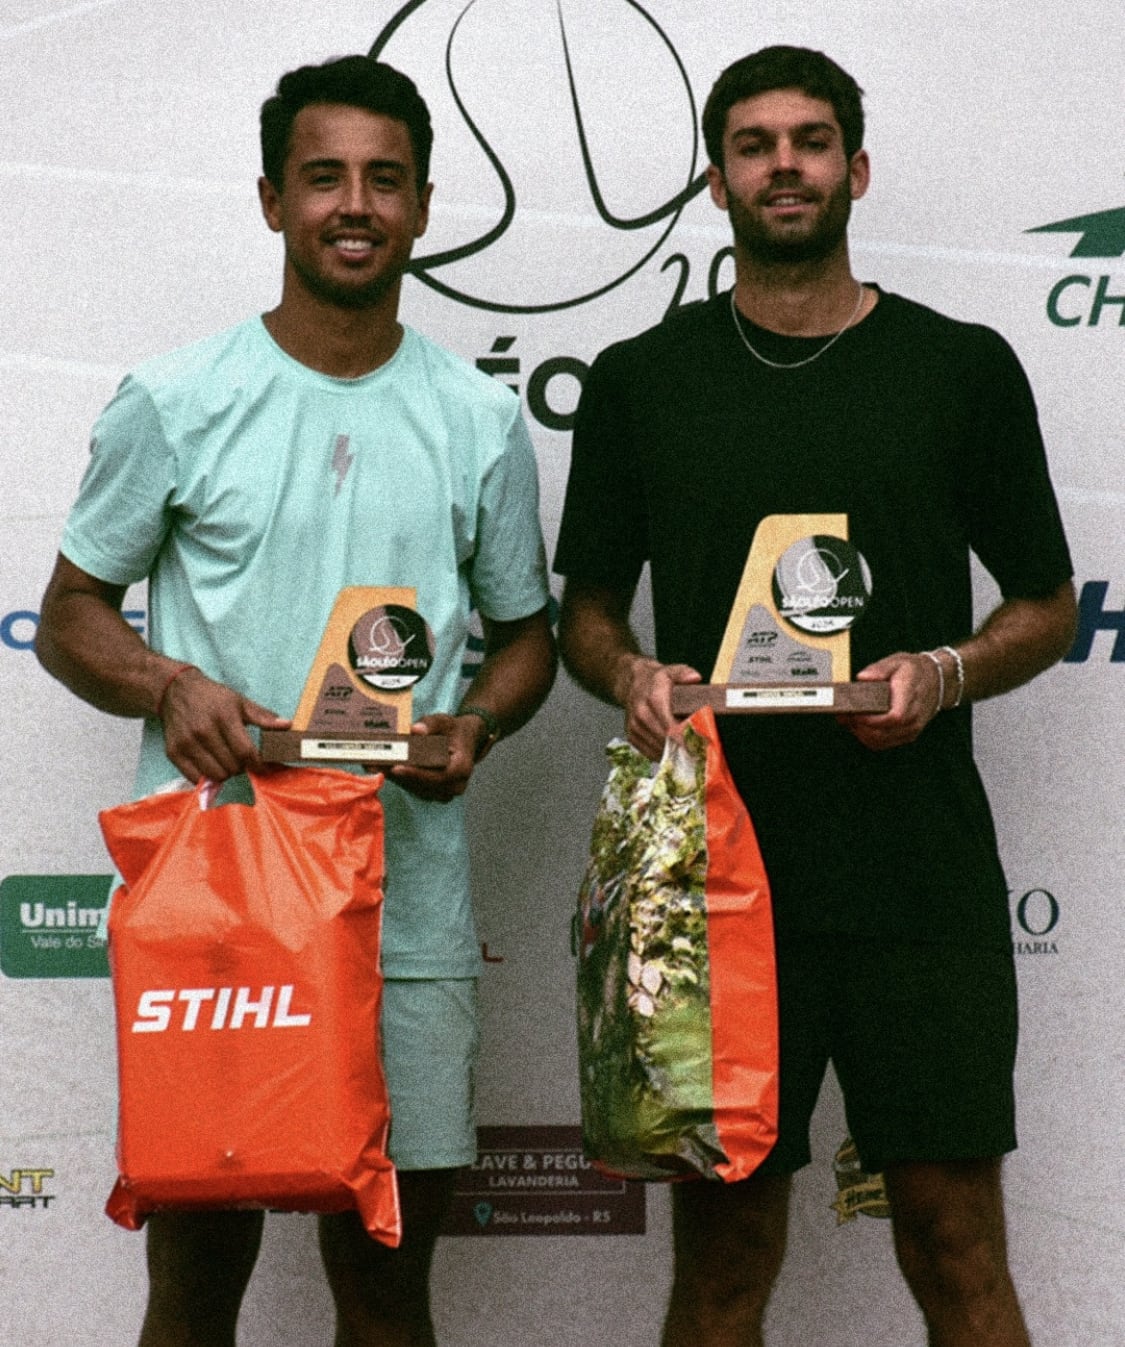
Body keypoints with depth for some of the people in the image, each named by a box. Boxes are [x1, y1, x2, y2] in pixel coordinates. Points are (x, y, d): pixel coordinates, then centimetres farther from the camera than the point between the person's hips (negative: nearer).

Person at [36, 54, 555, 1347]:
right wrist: (167, 687, -13)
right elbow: (70, 612, 8)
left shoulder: (480, 420, 9)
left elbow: (525, 631, 18)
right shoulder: (174, 401, 3)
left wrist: (473, 726, -4)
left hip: (408, 909, 2)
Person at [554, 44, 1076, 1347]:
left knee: (955, 1239, 0)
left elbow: (1047, 604, 12)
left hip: (922, 881, 0)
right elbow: (586, 609, 14)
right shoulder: (640, 382, 9)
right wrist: (631, 677, -8)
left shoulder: (963, 369, 6)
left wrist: (944, 675, -8)